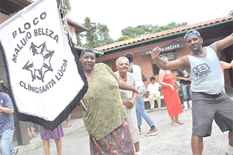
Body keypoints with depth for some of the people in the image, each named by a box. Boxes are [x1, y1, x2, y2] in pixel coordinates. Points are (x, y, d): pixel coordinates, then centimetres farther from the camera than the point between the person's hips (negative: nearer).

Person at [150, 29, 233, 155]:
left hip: (220, 96, 5)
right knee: (198, 131, -11)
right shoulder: (187, 60, -7)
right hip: (202, 99, -4)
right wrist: (155, 58, -33)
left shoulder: (214, 48, 4)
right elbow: (165, 66, -15)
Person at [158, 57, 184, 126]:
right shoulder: (162, 71, -13)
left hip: (173, 89, 8)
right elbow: (160, 82, -20)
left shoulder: (169, 70, 13)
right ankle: (173, 122, 8)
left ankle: (177, 119, 23)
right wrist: (169, 85, -24)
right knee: (171, 105, -3)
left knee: (177, 104, 10)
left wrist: (176, 82, 7)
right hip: (167, 90, -8)